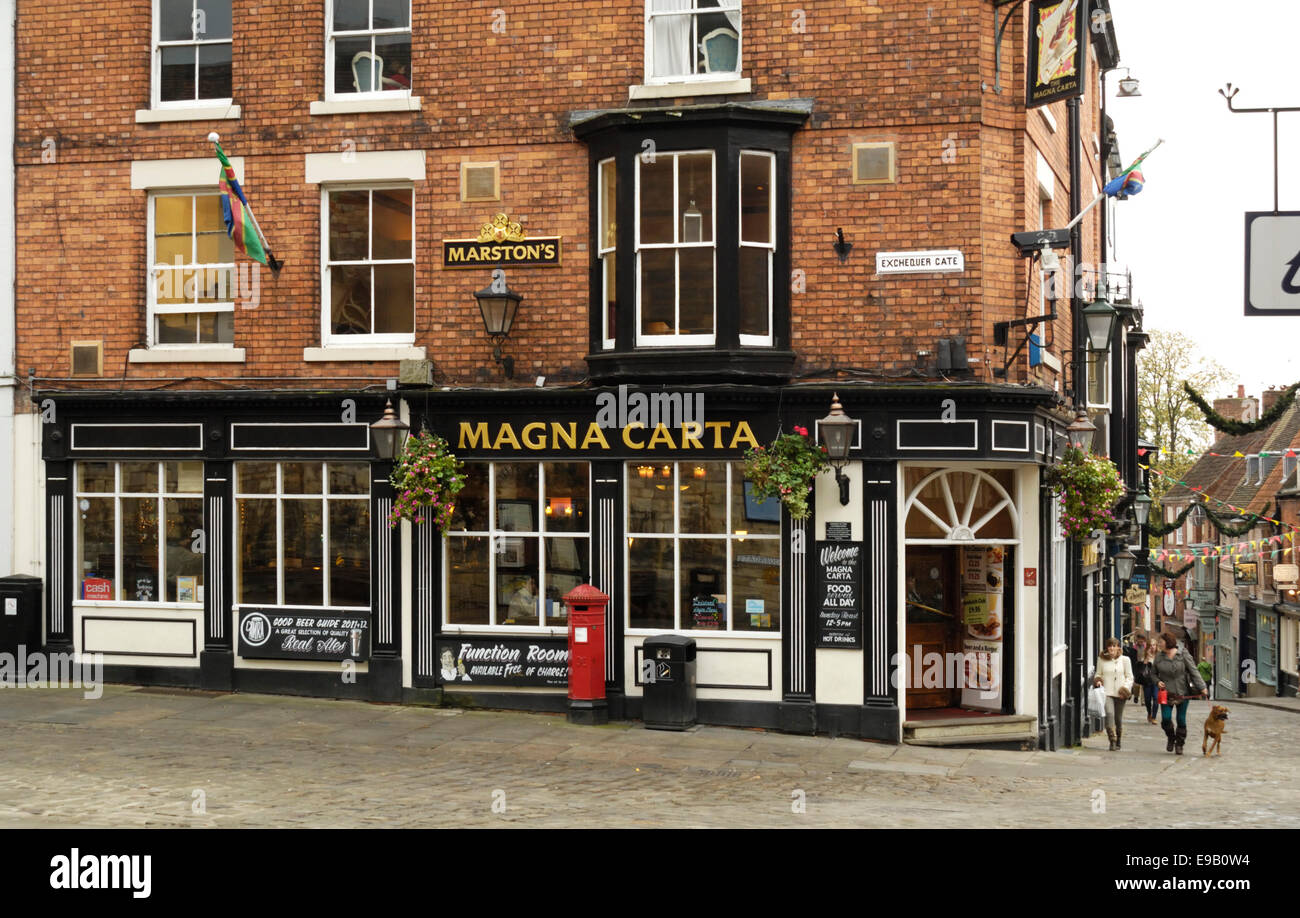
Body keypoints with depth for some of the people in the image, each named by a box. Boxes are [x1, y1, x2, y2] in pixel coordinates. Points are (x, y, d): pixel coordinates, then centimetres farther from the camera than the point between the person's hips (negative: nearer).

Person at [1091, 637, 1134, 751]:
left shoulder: (1124, 660, 6)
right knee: (1109, 714, -21)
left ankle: (1118, 741, 24)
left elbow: (1129, 677, 9)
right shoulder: (1101, 659, 7)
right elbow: (1098, 674, 18)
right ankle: (1112, 741, -20)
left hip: (1119, 693, 1)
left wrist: (1126, 687, -8)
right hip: (1106, 692, -1)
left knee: (1118, 718, 6)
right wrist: (1097, 681, -4)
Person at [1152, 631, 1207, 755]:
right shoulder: (1159, 657, 3)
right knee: (1165, 718, -9)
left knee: (1181, 720, 3)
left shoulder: (1183, 654, -6)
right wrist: (1157, 682, -7)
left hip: (1182, 693, -2)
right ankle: (1171, 738, 19)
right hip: (1166, 693, 2)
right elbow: (1154, 673, 15)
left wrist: (1202, 688, -15)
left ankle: (1179, 744, 18)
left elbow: (1194, 671, -7)